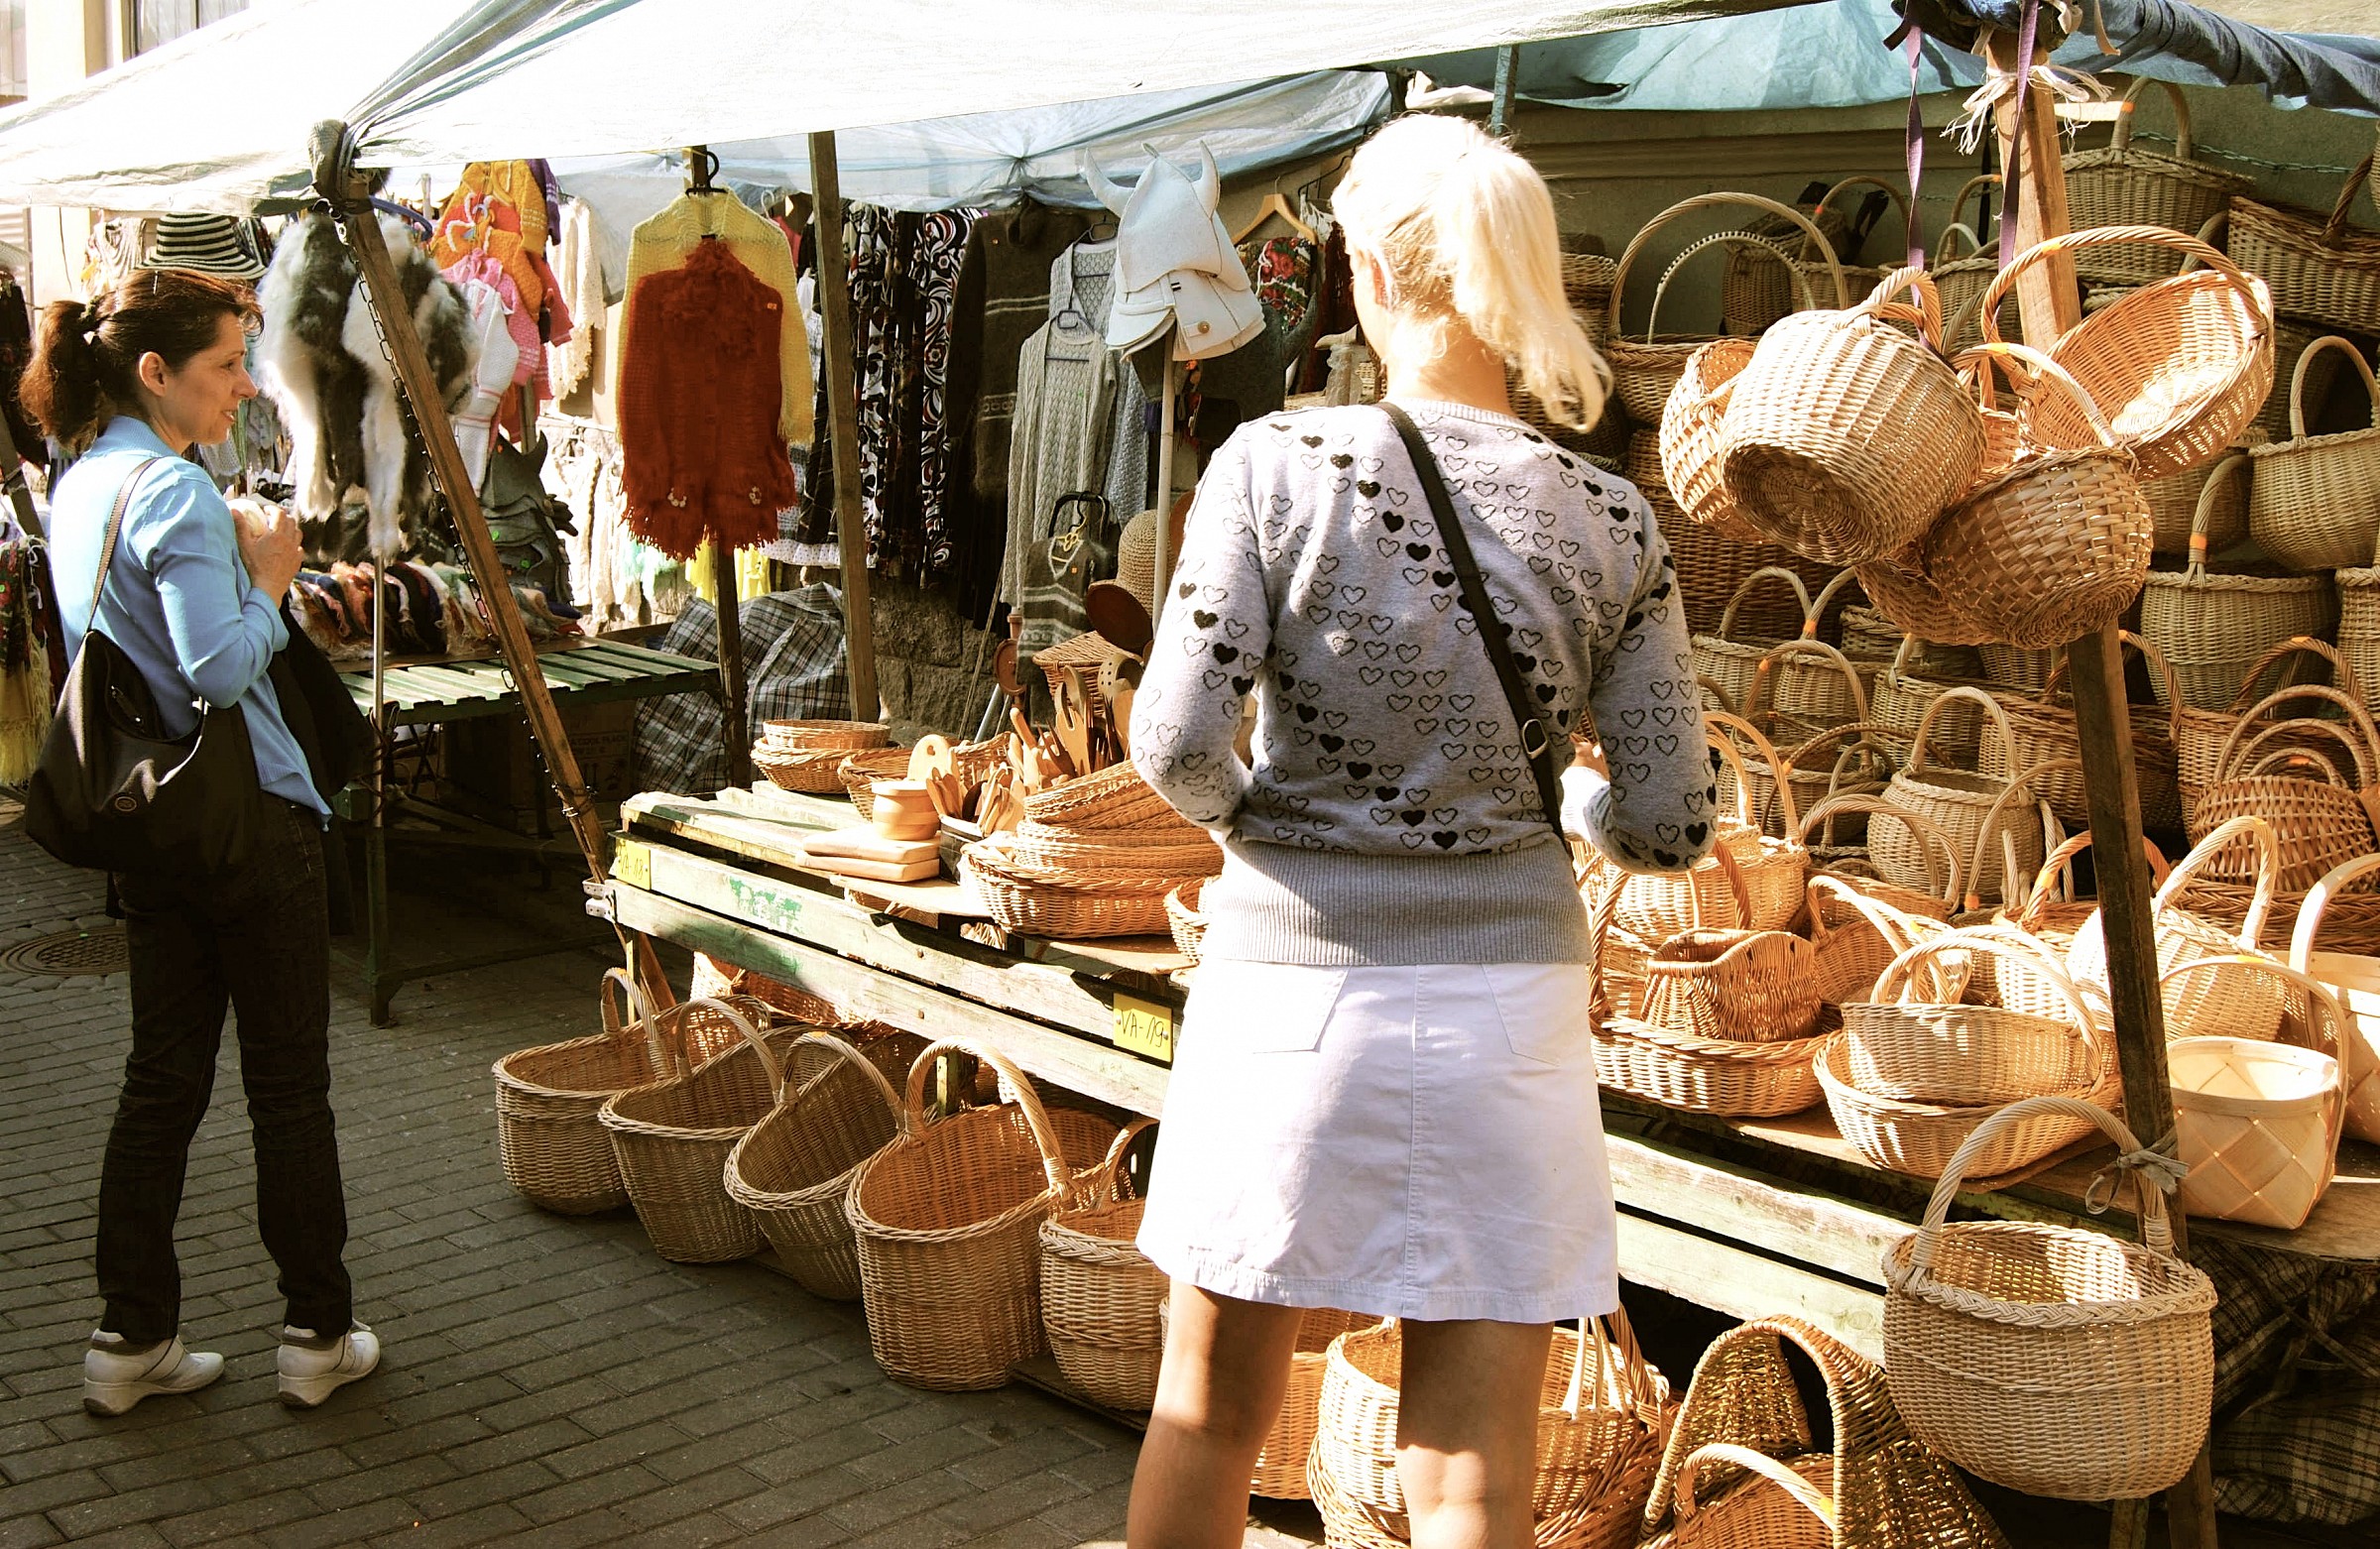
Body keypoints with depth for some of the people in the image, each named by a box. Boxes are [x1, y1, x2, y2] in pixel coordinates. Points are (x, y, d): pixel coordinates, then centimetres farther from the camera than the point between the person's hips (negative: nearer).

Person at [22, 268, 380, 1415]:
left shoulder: (80, 483, 11)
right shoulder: (175, 489, -18)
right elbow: (221, 667, -27)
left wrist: (255, 564, 10)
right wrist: (268, 581, -10)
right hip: (245, 815, -8)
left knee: (163, 1076, 13)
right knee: (289, 1083, 3)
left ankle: (132, 1339, 19)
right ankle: (318, 1334, 14)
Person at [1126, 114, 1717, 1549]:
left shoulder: (1276, 464, -8)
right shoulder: (1609, 524, -3)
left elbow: (1177, 745, -14)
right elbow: (1672, 823, -2)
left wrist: (1240, 811, 7)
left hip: (1289, 990, -1)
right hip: (1506, 1006, 1)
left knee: (1209, 1408, 20)